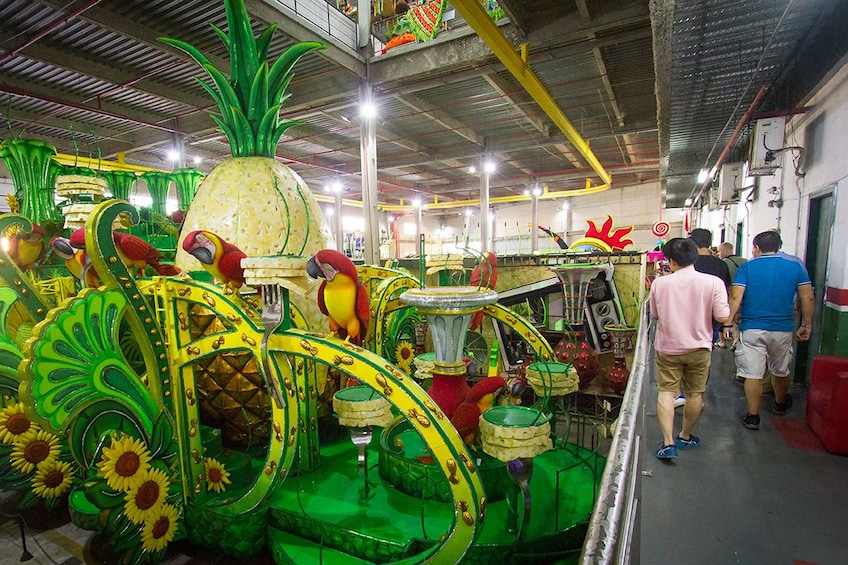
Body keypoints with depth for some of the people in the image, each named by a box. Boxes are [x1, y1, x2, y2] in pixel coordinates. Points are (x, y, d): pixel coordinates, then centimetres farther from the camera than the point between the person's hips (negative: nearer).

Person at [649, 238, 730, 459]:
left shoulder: (659, 283, -9)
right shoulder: (713, 282, -11)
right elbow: (723, 317, -10)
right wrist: (703, 311, 8)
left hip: (668, 348, -1)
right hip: (699, 347, 1)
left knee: (666, 392, 6)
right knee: (695, 394, 17)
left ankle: (668, 443, 0)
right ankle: (684, 437, 31)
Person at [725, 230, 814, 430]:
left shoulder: (747, 267, -5)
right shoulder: (796, 266, 4)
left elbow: (735, 298, -13)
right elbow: (808, 298, 2)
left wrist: (729, 324, -7)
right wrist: (806, 325, 11)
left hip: (751, 329, -3)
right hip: (783, 329, 3)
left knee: (753, 375, 2)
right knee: (781, 371, 23)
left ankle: (753, 417, 7)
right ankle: (780, 404, 45)